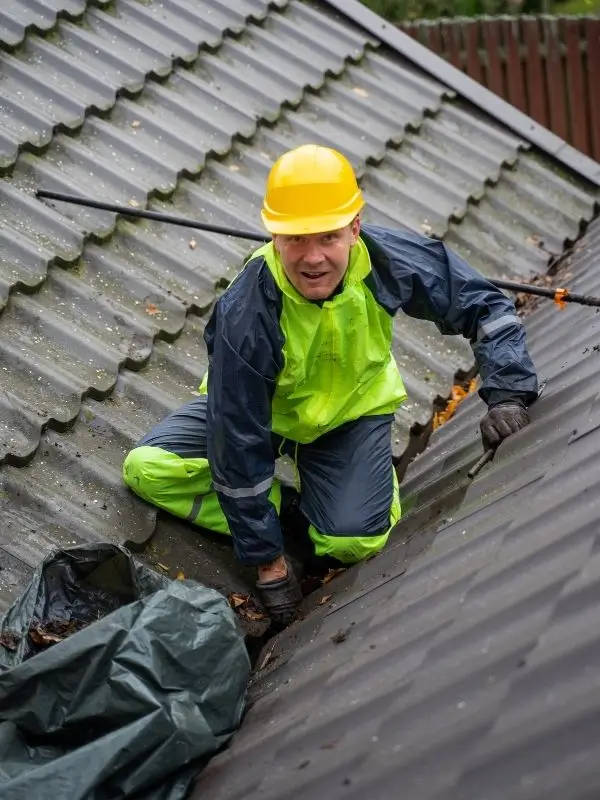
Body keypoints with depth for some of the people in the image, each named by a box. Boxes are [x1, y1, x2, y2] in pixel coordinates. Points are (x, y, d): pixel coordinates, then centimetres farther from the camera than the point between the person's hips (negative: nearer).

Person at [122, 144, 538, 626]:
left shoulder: (387, 260, -30)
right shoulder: (245, 318, -37)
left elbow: (483, 304, -12)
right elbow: (239, 444, -28)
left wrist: (508, 394, -25)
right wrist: (267, 558, -22)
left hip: (355, 407, 1)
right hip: (260, 410, -1)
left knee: (354, 543, -21)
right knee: (146, 468, -19)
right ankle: (273, 507, -1)